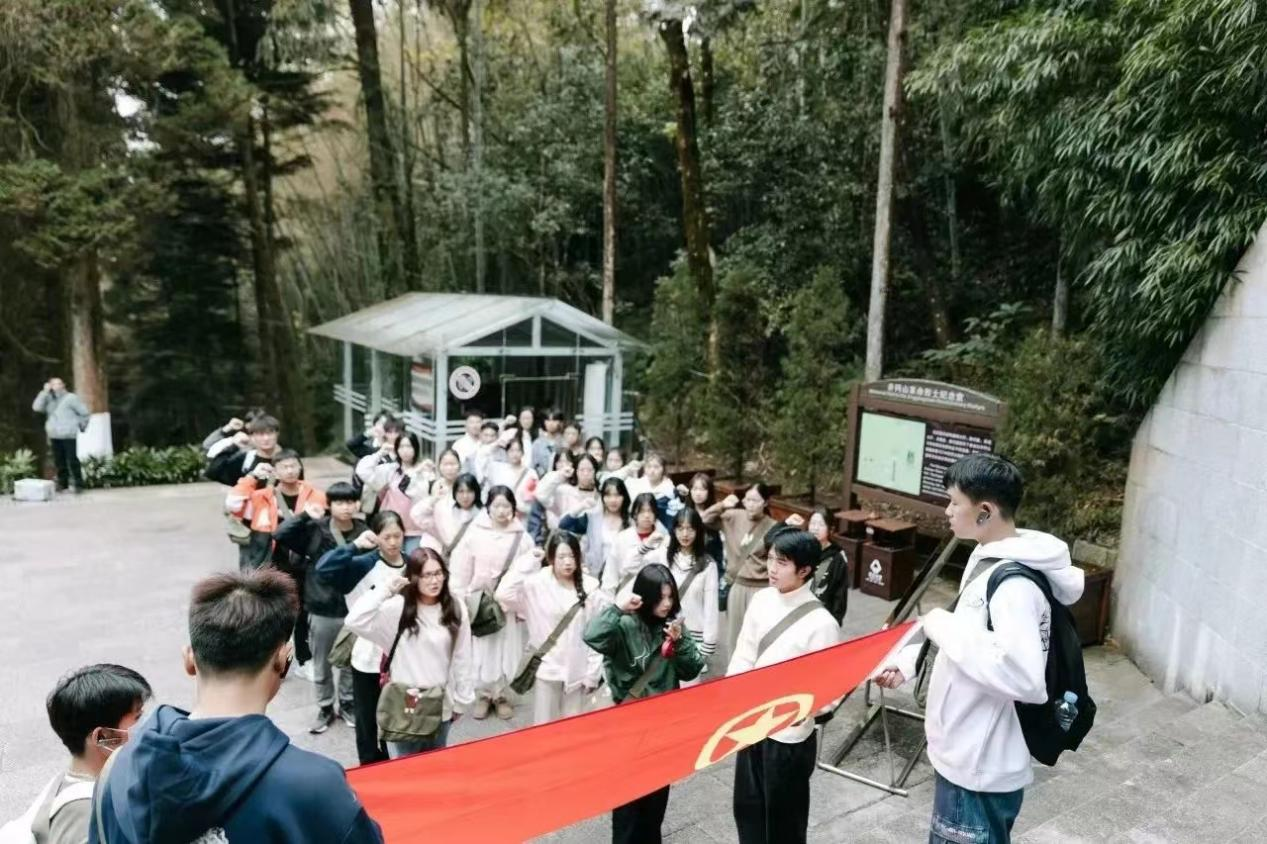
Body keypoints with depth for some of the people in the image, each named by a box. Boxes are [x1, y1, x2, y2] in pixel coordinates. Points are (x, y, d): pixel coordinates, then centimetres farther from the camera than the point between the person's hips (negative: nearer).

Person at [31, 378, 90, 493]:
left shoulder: (71, 398, -1)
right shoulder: (49, 399, 14)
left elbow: (85, 413, 0)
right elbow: (37, 407, -4)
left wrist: (81, 426, 6)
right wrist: (45, 392, -5)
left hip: (68, 435, -5)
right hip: (54, 436, 5)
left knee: (72, 460, -7)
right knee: (59, 461, 9)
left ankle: (78, 483, -2)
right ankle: (62, 482, 18)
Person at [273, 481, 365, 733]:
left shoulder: (365, 532, -9)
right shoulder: (315, 530, -12)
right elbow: (280, 535, -21)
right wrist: (305, 515, -27)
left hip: (354, 608, 1)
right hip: (322, 608, -1)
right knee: (321, 664, 15)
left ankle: (347, 703, 38)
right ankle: (325, 708, 35)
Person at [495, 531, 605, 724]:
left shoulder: (589, 587, -4)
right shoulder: (537, 583, -11)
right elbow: (503, 595, -27)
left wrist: (593, 672, -1)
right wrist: (526, 563, -22)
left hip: (577, 670, 2)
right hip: (547, 668, -2)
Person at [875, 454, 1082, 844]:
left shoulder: (1015, 583, -26)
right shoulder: (987, 560, 5)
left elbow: (1023, 676, -36)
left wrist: (946, 627, -26)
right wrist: (906, 662, 6)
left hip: (980, 770, -10)